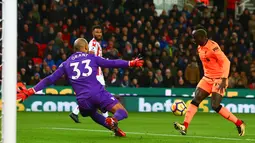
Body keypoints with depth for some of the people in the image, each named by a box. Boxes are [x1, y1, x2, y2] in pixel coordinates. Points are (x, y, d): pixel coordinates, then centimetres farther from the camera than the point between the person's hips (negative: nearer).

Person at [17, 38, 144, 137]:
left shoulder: (66, 64, 19)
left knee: (93, 114, 34)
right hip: (98, 92, -2)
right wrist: (131, 63, 21)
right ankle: (113, 120, -38)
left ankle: (110, 124, 5)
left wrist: (30, 91, 17)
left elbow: (50, 80, 15)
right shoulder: (92, 58, 15)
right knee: (122, 112, -1)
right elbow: (112, 63, 12)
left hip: (83, 99, 2)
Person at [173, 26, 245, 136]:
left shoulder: (213, 47, -19)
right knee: (195, 101, -5)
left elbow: (226, 62, -22)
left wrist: (224, 80, -27)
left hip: (219, 79, -8)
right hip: (207, 78, 8)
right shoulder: (200, 48, 9)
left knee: (215, 106, -14)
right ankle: (184, 126, -10)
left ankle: (239, 123, 1)